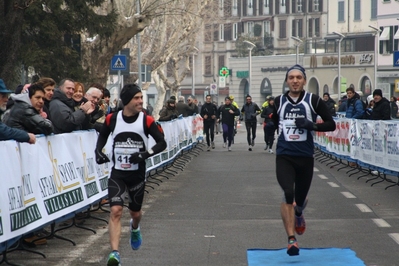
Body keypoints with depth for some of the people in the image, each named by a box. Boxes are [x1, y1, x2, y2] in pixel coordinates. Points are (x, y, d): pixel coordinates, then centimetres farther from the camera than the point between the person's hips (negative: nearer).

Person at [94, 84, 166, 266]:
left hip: (137, 173, 0)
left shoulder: (146, 121, -9)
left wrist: (145, 154, -22)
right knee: (115, 211, -16)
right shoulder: (112, 119, -4)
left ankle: (135, 229, 54)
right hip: (117, 173, 0)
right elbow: (102, 135, 16)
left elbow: (162, 143, -7)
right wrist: (98, 151, -1)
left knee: (135, 212, 16)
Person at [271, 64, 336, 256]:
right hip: (284, 156, 0)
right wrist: (269, 123, 4)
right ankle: (291, 240, -16)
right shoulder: (278, 102, 4)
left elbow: (331, 124, -5)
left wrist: (311, 125, -17)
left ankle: (298, 214, 53)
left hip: (305, 156, 0)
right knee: (288, 194, -20)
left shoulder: (314, 101, -3)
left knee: (300, 198, 14)